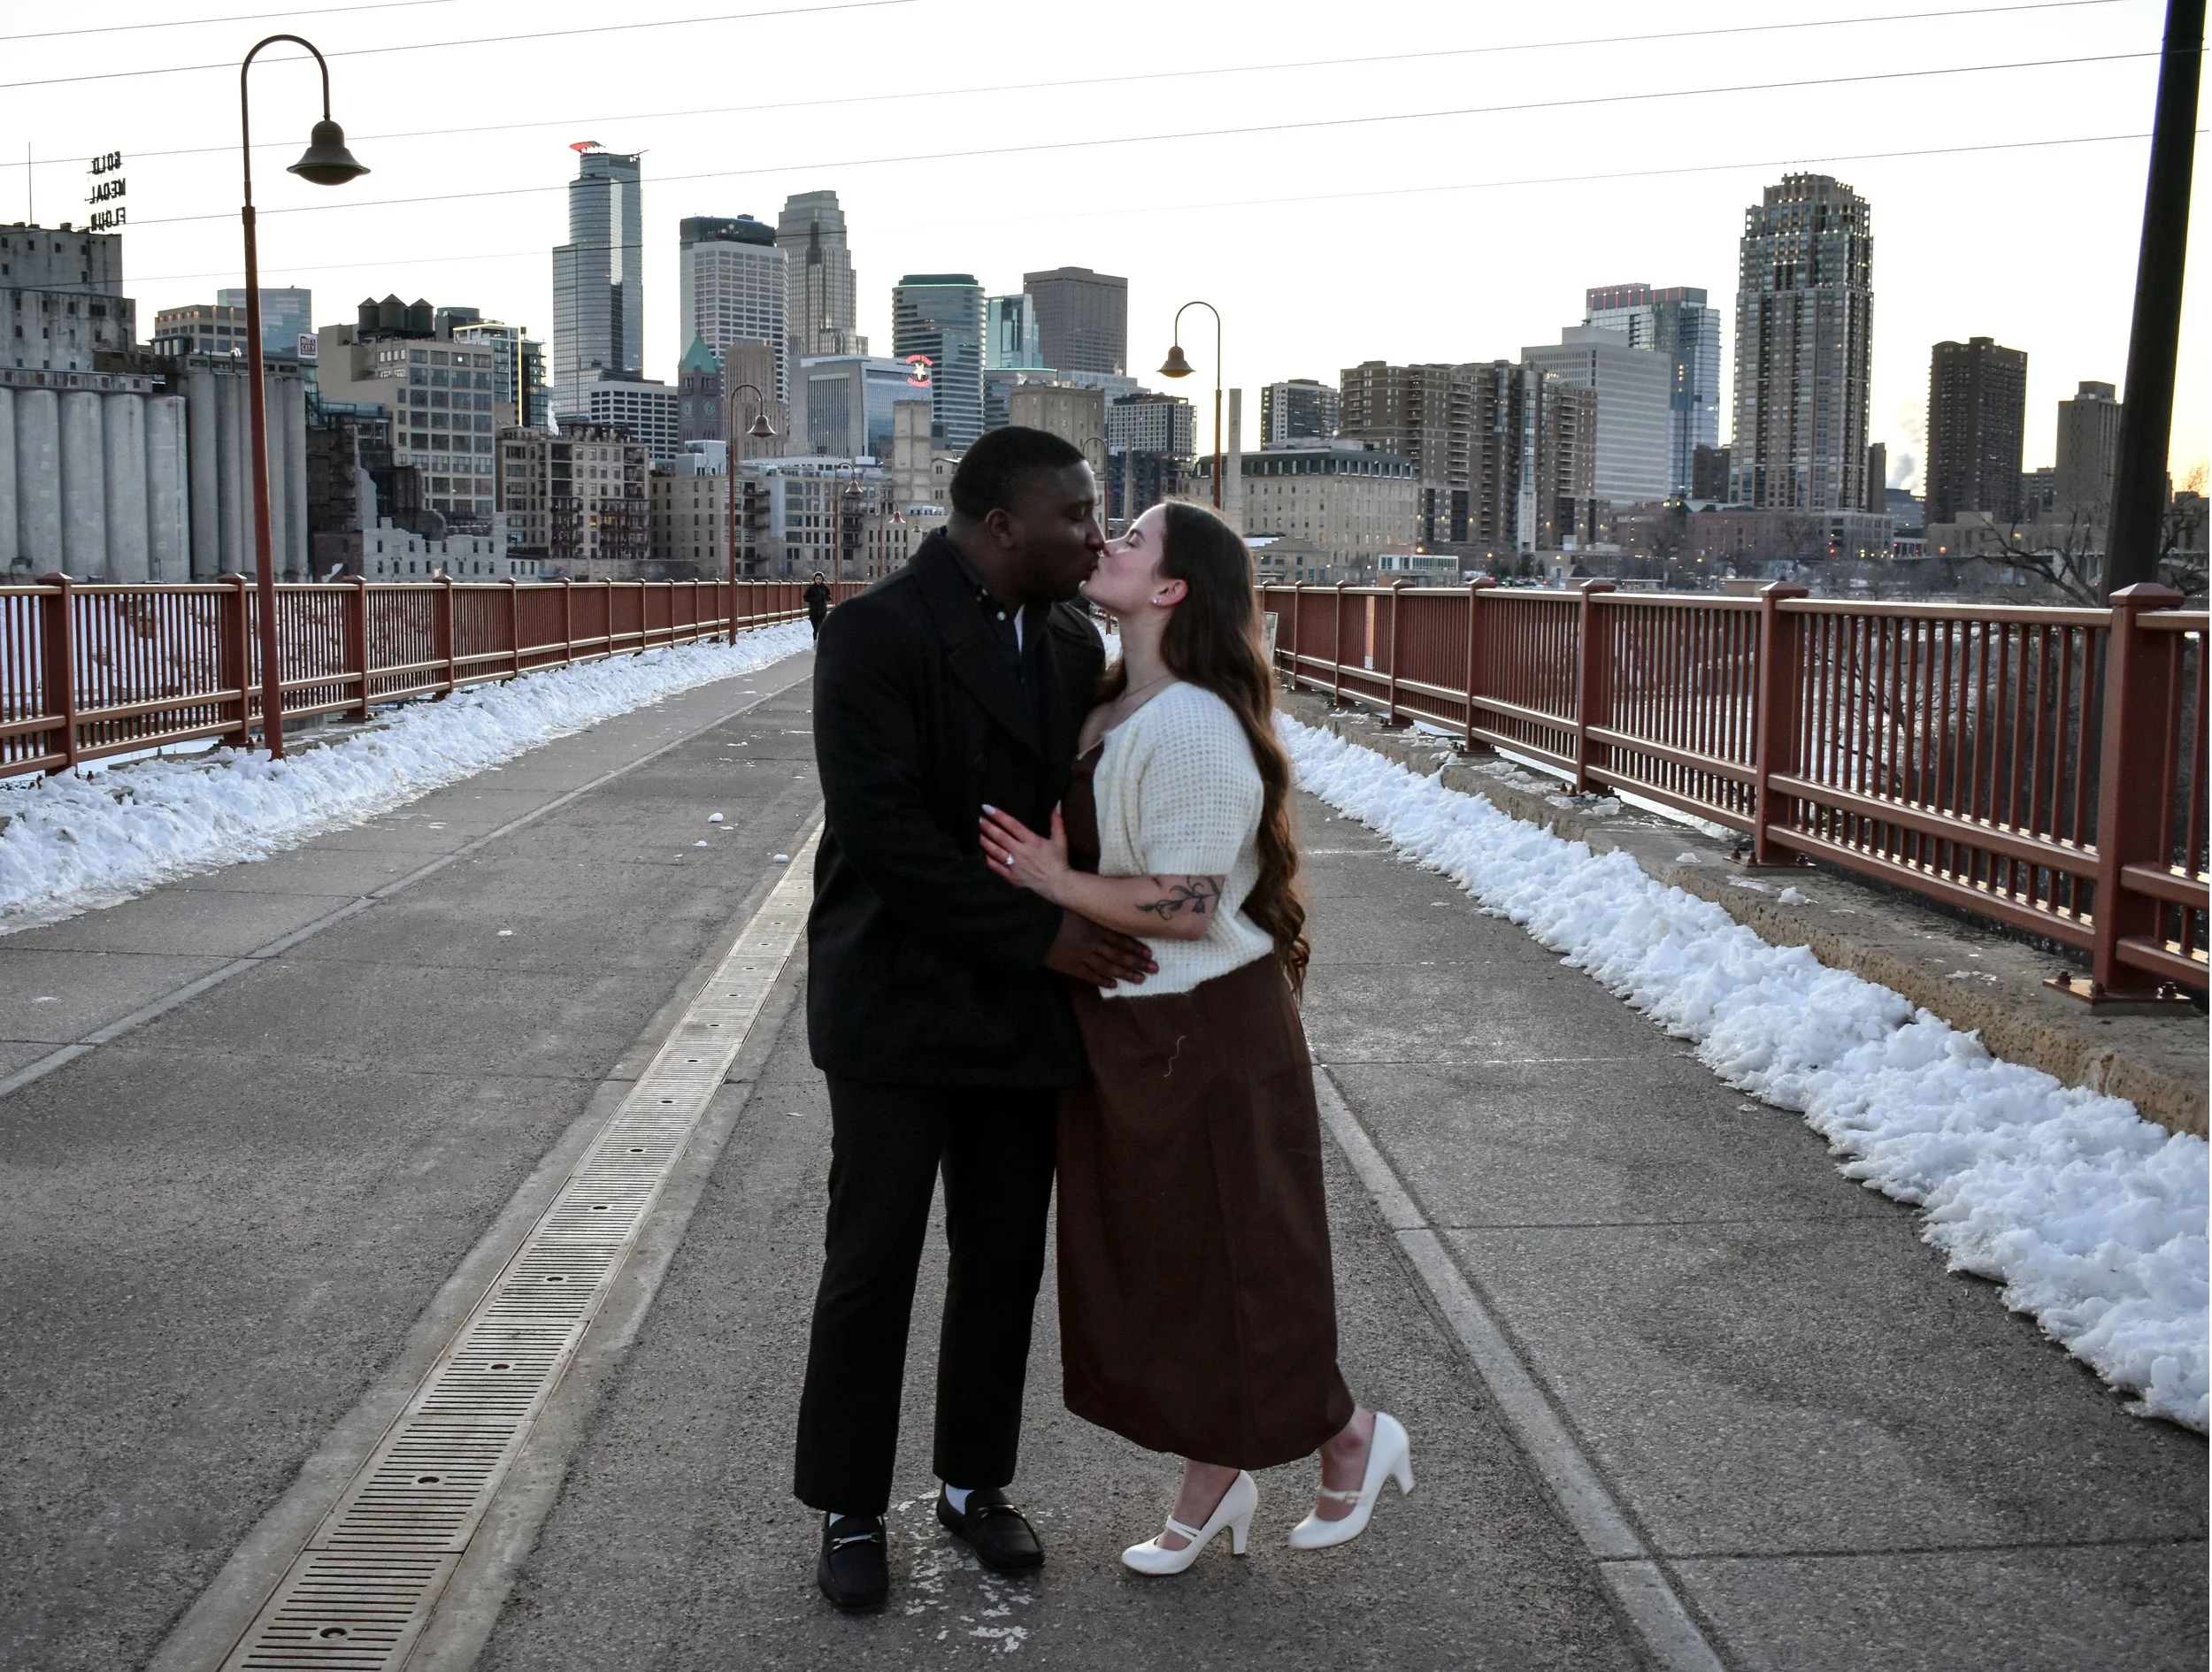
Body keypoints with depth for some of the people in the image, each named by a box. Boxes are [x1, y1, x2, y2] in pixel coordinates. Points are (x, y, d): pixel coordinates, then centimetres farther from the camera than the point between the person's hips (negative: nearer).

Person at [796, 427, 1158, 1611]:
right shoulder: (875, 635, -13)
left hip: (1027, 1013, 6)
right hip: (898, 1007, -5)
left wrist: (1106, 929, -6)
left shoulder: (1074, 644, 6)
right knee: (871, 1270, 5)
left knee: (1004, 1266, 13)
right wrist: (1037, 935, -20)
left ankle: (974, 1485, 31)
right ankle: (849, 1510, 22)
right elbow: (881, 829, -20)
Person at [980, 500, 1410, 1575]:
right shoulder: (1108, 708, 5)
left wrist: (1053, 883, -19)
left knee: (1223, 1261, 6)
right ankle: (1212, 1487, 32)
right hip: (1121, 1029, 9)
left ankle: (1351, 1440, 30)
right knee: (1152, 1266, 16)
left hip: (1202, 1034, -9)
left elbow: (1185, 908, -23)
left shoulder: (1190, 728, -23)